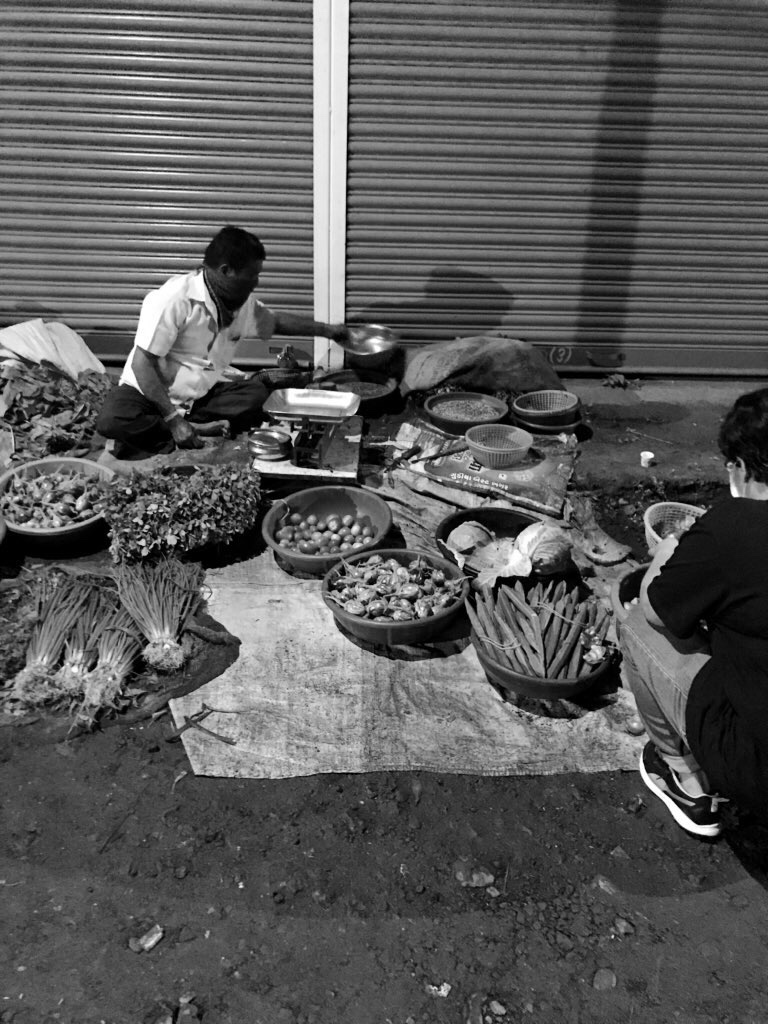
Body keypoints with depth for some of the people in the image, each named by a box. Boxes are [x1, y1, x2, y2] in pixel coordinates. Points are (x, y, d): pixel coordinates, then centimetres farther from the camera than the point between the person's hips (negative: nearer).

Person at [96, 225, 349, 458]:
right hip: (150, 391, -6)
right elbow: (142, 364, -24)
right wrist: (174, 421, -31)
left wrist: (326, 329, 18)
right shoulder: (174, 299, -22)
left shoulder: (242, 302, 2)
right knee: (112, 420, -35)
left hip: (203, 391, 6)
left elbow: (276, 321, 24)